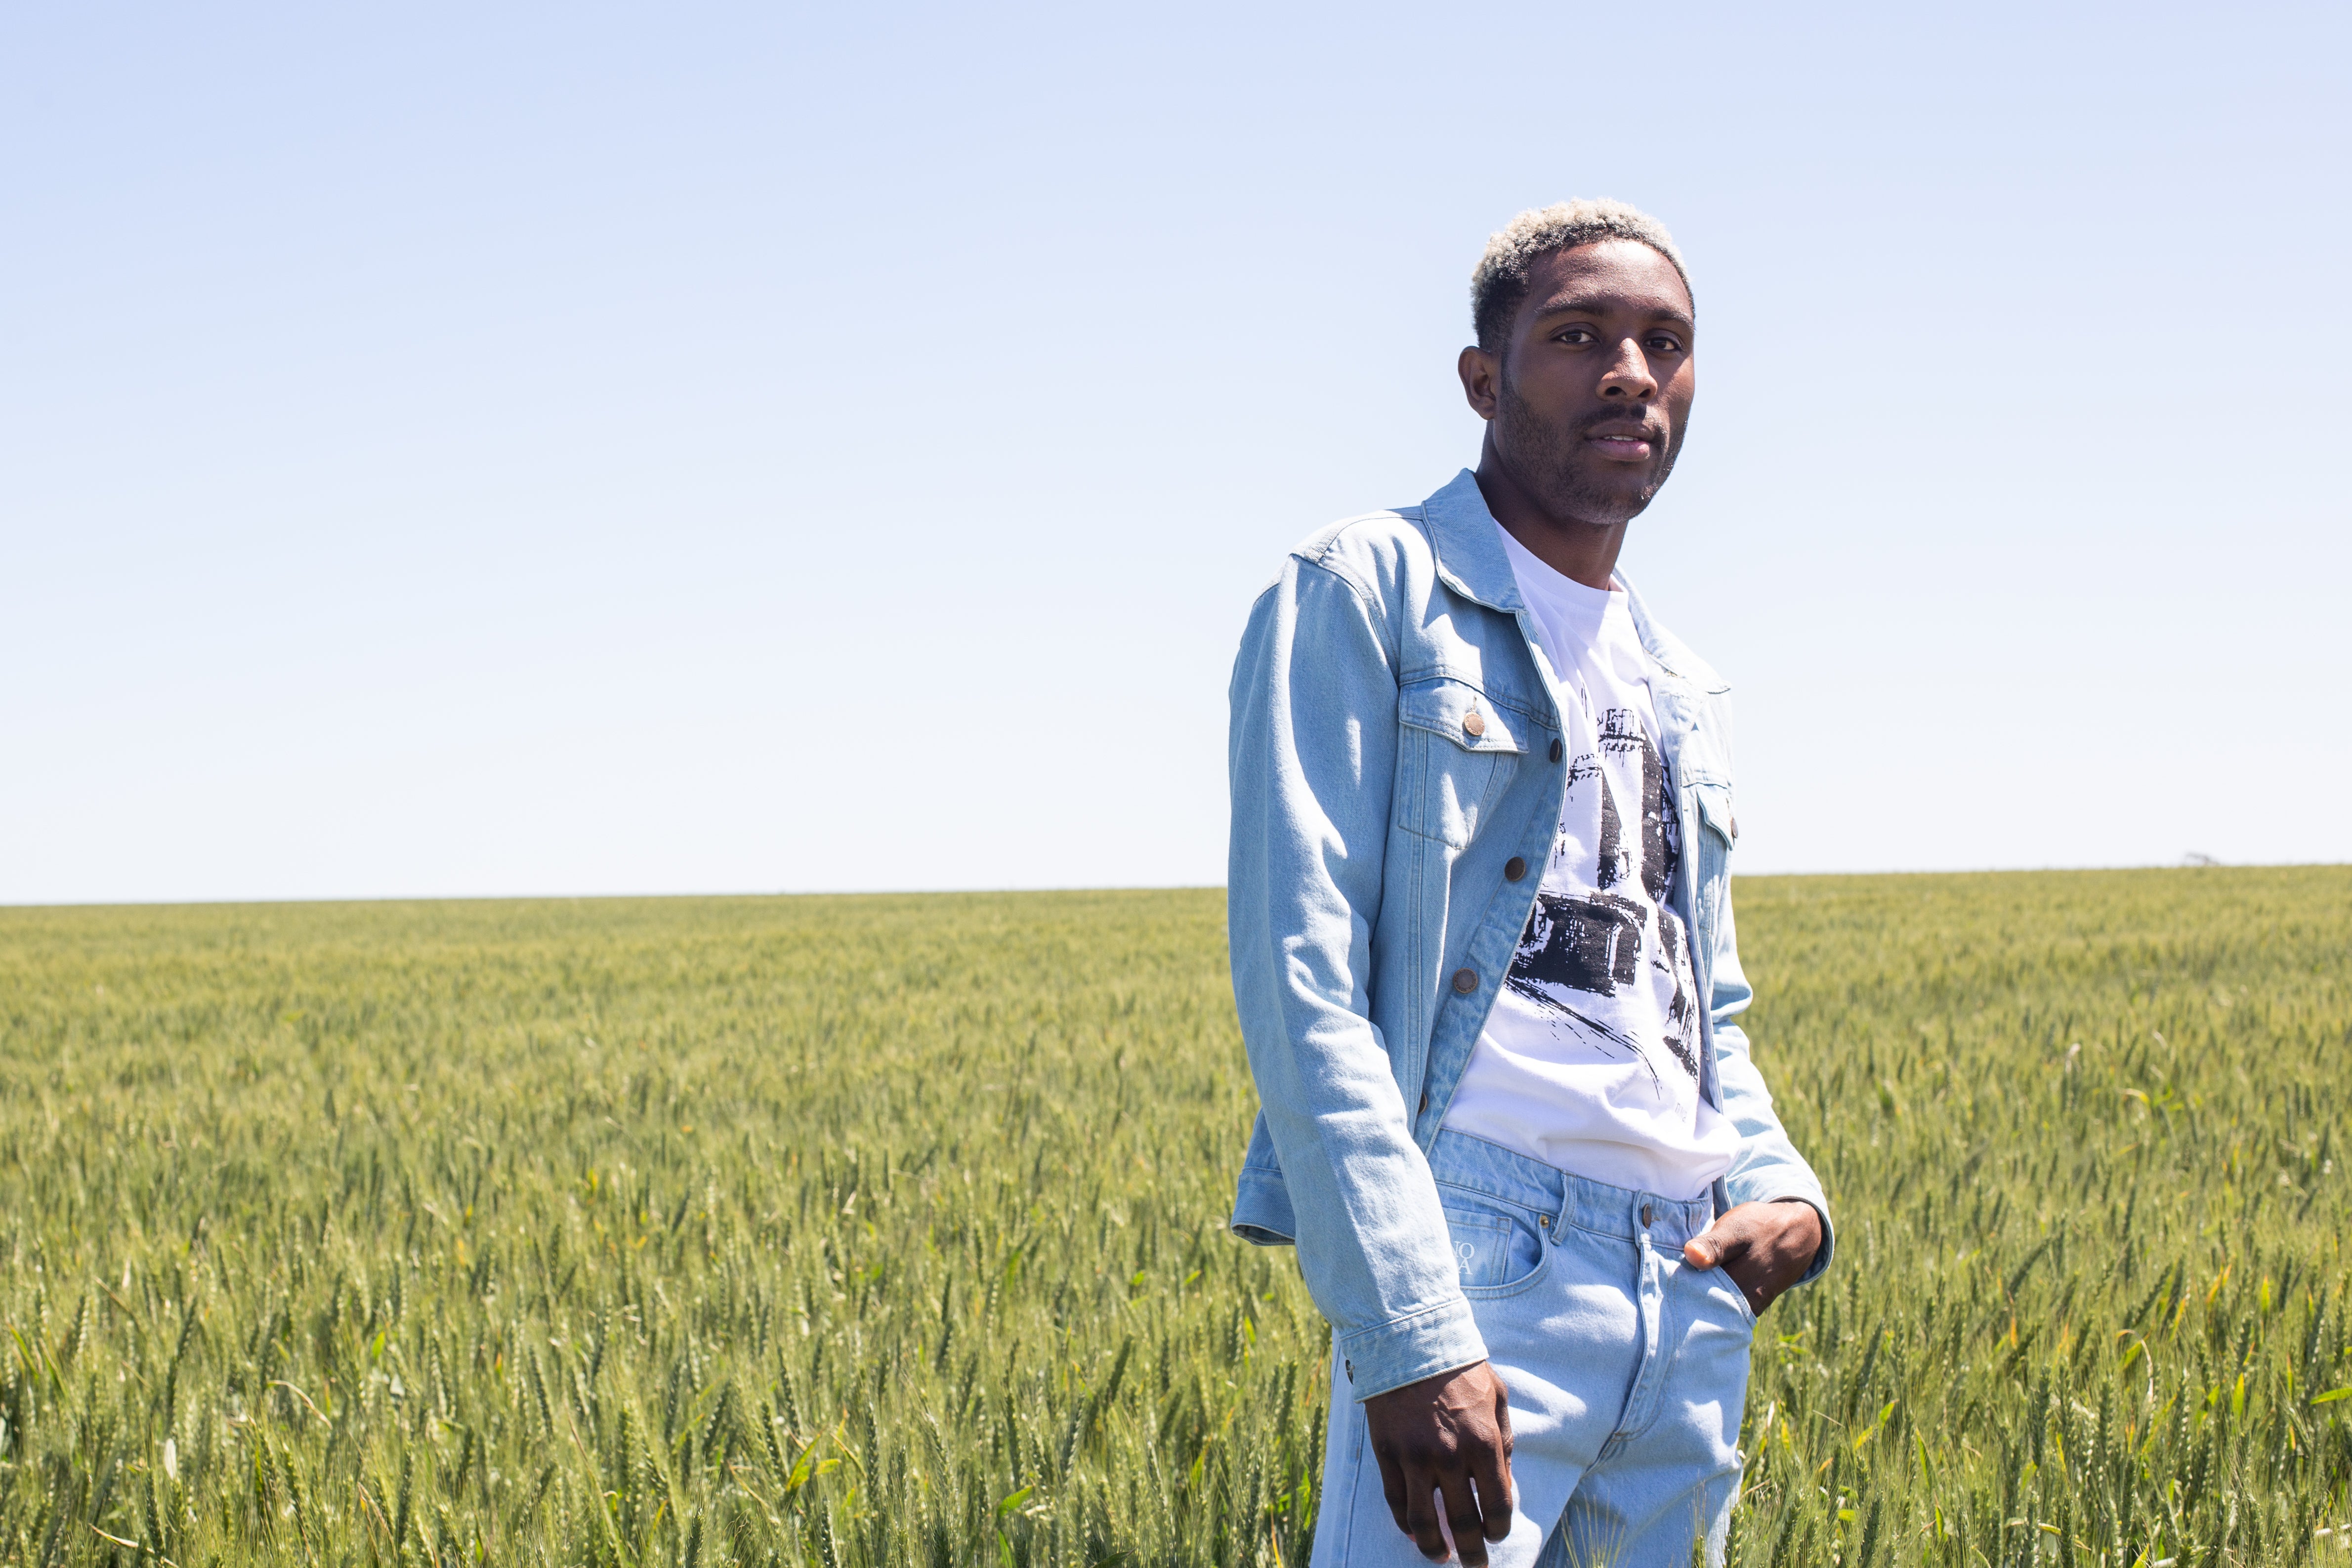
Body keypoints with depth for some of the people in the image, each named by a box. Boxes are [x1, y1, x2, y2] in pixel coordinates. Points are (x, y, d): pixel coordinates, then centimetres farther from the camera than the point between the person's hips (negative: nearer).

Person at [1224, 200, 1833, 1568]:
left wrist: (1784, 1194, 5)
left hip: (1693, 1296, 7)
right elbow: (1299, 976, -10)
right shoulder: (1369, 596, -1)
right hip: (1476, 1260, -7)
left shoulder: (1683, 696, 22)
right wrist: (1407, 1330, -19)